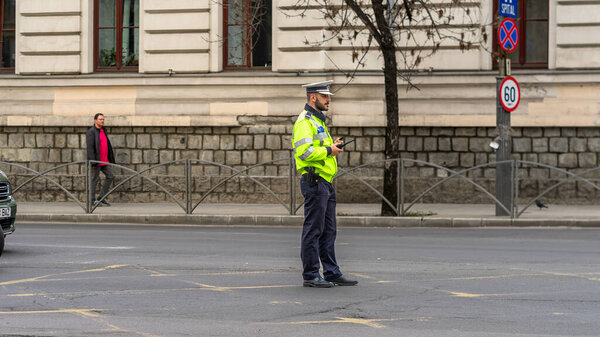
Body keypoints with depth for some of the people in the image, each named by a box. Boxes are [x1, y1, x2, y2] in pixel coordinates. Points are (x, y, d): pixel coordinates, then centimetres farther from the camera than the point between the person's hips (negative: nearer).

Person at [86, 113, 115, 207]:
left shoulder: (103, 131, 16)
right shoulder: (91, 132, -9)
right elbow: (90, 147, -16)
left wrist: (111, 159, 17)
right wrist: (93, 161, -23)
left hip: (104, 160, 8)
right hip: (96, 160, -8)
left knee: (110, 176, 5)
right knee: (95, 179, -2)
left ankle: (102, 197, 11)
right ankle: (92, 200, 5)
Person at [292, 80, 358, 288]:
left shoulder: (318, 121, 22)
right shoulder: (304, 121, -11)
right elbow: (304, 151, -23)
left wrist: (332, 147, 12)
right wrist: (328, 150, -13)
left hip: (325, 183, 10)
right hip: (314, 182, -10)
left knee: (328, 231, 11)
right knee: (313, 230, -6)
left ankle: (332, 273, 15)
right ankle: (310, 276, -3)